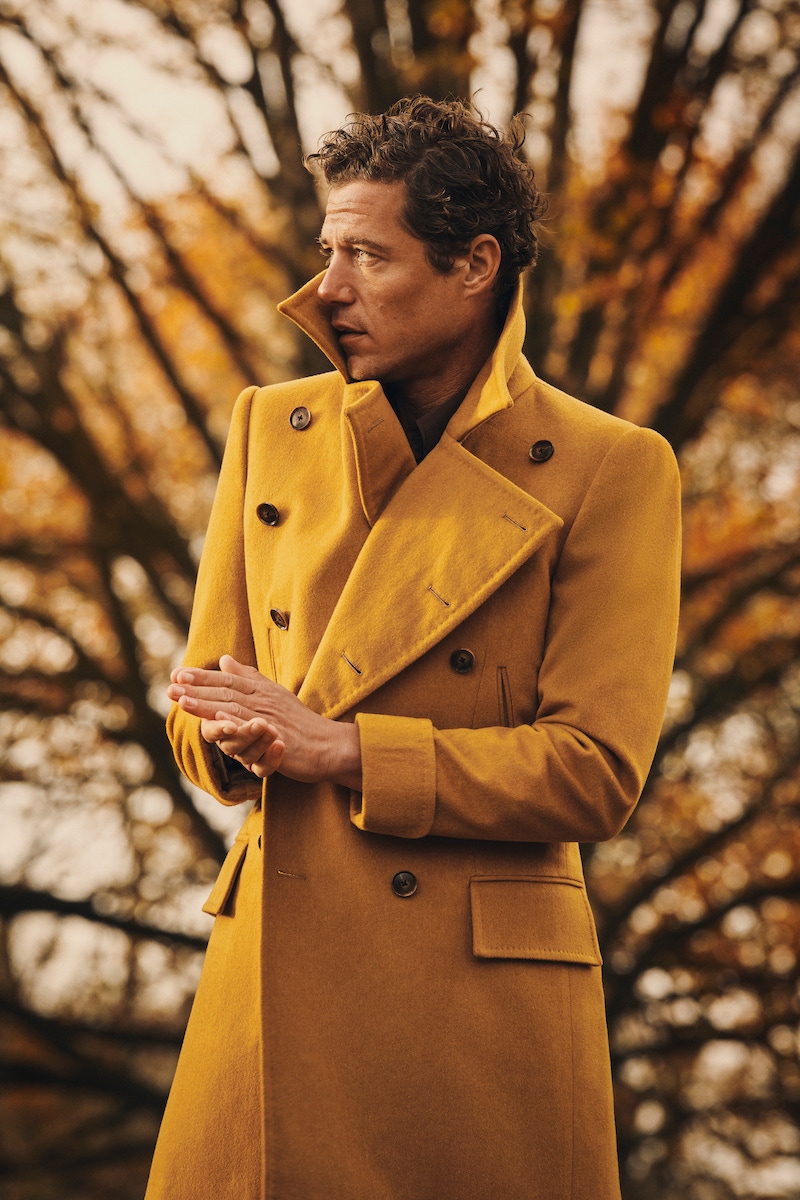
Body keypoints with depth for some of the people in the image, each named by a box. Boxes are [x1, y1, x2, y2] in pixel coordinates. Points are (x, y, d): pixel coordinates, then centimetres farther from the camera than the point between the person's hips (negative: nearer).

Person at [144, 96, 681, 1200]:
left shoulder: (609, 469, -5)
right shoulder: (273, 425, 8)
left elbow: (595, 771, -11)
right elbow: (202, 726, 12)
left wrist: (339, 747, -15)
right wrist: (244, 733, -12)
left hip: (484, 997, -3)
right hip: (276, 974, 3)